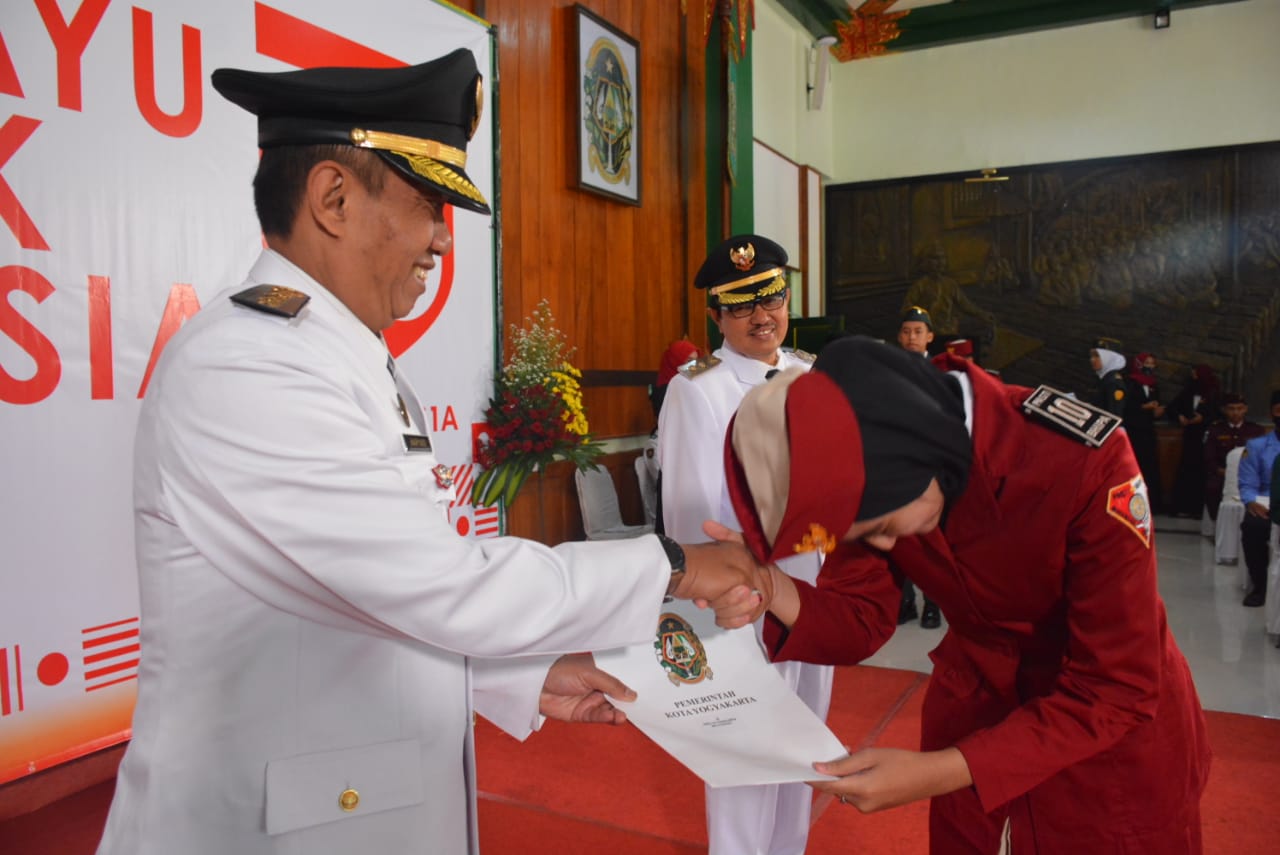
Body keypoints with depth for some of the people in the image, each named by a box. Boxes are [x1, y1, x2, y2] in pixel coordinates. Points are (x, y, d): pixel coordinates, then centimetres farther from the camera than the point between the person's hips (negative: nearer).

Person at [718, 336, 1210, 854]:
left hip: (1115, 729, -3)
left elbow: (1115, 692, -30)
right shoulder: (871, 476, -19)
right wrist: (776, 592, -32)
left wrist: (937, 772, -37)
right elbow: (860, 619, -11)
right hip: (974, 700, 4)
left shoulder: (1084, 462, -34)